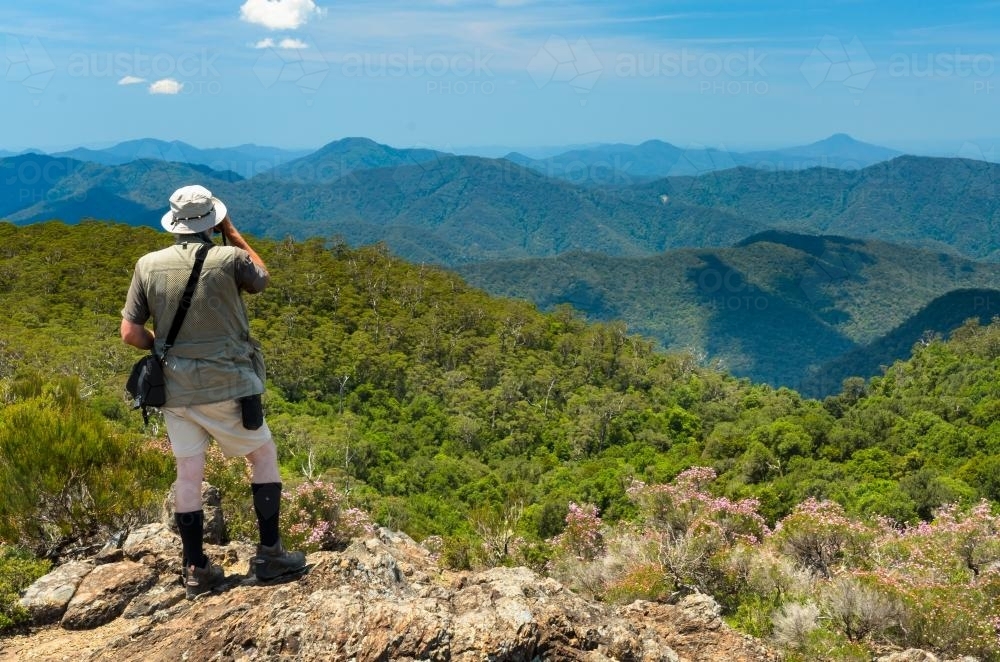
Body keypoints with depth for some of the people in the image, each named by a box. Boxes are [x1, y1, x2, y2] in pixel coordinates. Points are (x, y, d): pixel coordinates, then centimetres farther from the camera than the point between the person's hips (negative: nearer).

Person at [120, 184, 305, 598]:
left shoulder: (148, 265, -2)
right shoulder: (228, 259, -11)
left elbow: (130, 333, -1)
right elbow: (262, 280, 12)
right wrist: (232, 234, 15)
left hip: (175, 389, 4)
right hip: (227, 386, -3)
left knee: (188, 475, 11)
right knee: (264, 456, 13)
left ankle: (196, 571, 19)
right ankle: (269, 554, 14)